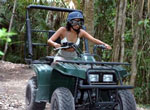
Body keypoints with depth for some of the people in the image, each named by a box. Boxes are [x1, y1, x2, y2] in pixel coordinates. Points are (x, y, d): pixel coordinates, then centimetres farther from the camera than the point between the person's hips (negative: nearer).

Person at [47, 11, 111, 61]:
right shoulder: (63, 30, -14)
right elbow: (49, 41, -20)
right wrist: (55, 44, -44)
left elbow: (94, 40, -11)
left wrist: (104, 44, -29)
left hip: (74, 58, 3)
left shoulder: (81, 32, -6)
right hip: (61, 57, -3)